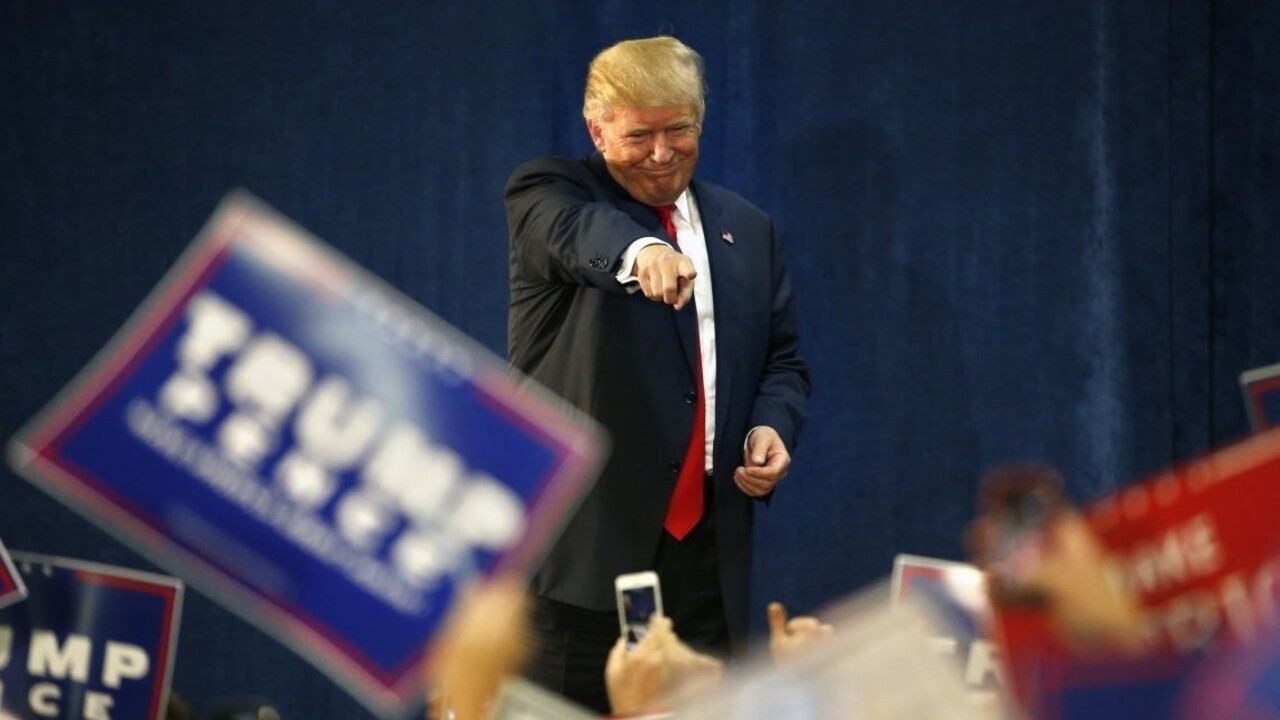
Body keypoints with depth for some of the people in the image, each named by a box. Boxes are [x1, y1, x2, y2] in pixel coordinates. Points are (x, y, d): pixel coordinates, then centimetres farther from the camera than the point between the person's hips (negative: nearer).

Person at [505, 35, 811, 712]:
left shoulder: (748, 230, 17)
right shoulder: (548, 193, 2)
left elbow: (783, 360, 22)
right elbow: (578, 231, -22)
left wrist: (772, 426, 0)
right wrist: (641, 249, -45)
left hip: (706, 543, 4)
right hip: (582, 534, -4)